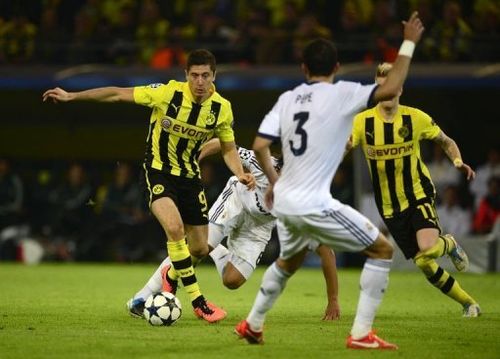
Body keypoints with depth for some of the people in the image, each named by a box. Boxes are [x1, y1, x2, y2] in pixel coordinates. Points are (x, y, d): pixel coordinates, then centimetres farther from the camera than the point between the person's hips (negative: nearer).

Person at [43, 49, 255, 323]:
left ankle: (171, 275, 44)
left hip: (190, 176, 4)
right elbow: (118, 94, -12)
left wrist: (241, 174, -14)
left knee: (200, 249, 8)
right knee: (175, 228, -30)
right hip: (158, 171, -4)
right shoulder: (168, 93, -20)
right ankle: (197, 301, -21)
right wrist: (71, 96, -12)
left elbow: (229, 149, 6)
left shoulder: (222, 108, -9)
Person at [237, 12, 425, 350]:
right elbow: (390, 89, -18)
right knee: (383, 249, 4)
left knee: (289, 261, 34)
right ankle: (361, 334, -2)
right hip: (313, 204, -7)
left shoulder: (288, 98, 8)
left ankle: (252, 325, 43)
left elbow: (260, 146, 5)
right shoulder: (341, 95, -9)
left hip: (284, 201, 7)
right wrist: (409, 43, -8)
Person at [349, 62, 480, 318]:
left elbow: (446, 142, 9)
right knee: (423, 264, 0)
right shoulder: (362, 122, -6)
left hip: (419, 195, -2)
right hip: (389, 206, 2)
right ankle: (469, 304, 20)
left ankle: (449, 245, 9)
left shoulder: (416, 118, -5)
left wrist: (458, 161, -11)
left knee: (428, 248, -29)